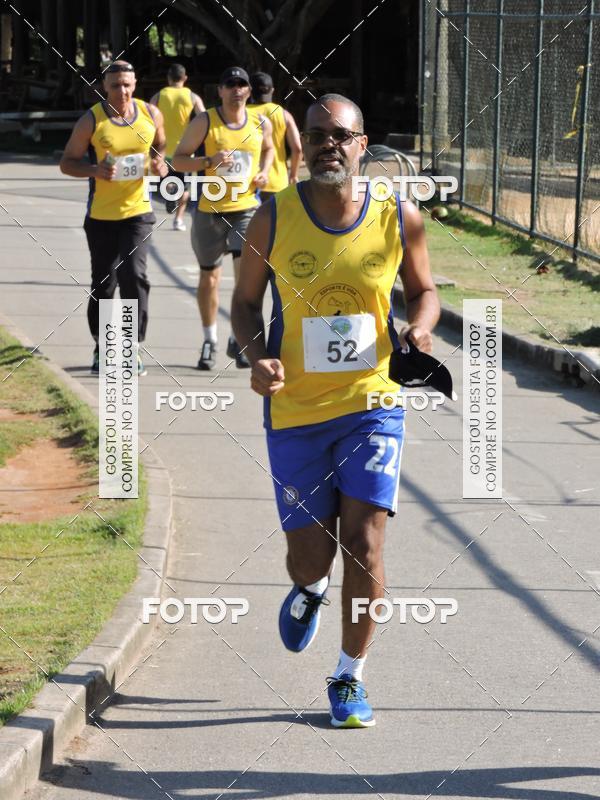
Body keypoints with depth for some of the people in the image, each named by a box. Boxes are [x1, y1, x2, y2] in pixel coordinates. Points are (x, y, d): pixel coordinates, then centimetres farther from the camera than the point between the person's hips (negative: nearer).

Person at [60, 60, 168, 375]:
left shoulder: (150, 114, -1)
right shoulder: (91, 120, -9)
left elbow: (160, 145, 18)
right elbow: (67, 162, -3)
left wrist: (160, 163, -5)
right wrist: (95, 170, -22)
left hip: (137, 210, 1)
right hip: (101, 215, -1)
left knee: (133, 274, -14)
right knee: (103, 283, 7)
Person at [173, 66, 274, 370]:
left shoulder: (261, 123, 3)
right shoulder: (204, 122, -7)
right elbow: (178, 159, -5)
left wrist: (264, 171, 6)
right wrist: (209, 161, -21)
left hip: (246, 208, 1)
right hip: (209, 209, -1)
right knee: (209, 277, 10)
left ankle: (238, 340, -2)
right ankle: (209, 341, 28)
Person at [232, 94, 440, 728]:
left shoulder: (399, 218, -4)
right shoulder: (273, 219, -7)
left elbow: (423, 290, 12)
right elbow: (245, 301, 5)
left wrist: (420, 328, -10)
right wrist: (257, 355, -14)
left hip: (372, 402, 0)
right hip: (295, 410, 0)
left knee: (363, 546, -8)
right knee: (309, 557, 3)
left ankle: (350, 677, 13)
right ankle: (309, 588, 44)